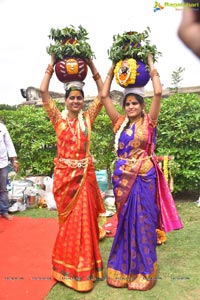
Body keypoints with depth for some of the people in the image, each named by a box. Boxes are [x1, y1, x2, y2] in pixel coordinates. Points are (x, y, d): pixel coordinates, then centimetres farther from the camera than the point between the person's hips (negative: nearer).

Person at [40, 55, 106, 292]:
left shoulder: (87, 118, 5)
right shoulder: (58, 118, 0)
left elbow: (103, 94, 1)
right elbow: (43, 91, -8)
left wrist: (92, 66, 1)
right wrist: (51, 65, 0)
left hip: (84, 174, 1)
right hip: (64, 174, -1)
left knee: (85, 218, 7)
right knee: (68, 220, 11)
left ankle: (84, 266, 23)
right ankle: (69, 267, 28)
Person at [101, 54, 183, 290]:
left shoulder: (148, 121, -1)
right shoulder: (119, 122, 6)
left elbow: (158, 93, -12)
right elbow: (104, 96, 4)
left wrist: (151, 66, -1)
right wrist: (112, 69, 9)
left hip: (144, 177, -3)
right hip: (123, 178, 3)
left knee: (143, 222, 4)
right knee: (125, 222, 12)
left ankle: (143, 272, 20)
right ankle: (123, 269, 27)